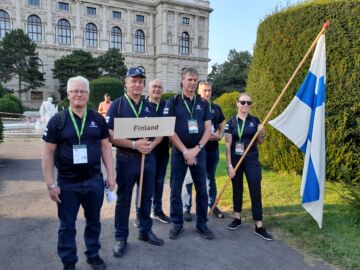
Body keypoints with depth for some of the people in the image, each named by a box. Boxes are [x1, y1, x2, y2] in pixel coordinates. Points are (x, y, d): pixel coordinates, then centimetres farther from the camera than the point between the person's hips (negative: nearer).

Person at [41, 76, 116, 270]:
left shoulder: (98, 119, 1)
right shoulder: (57, 120, -5)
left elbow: (105, 147, 6)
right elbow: (48, 153, -4)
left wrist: (111, 175, 1)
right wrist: (51, 184, -8)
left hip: (94, 181, 2)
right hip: (67, 184, -1)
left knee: (93, 221, 16)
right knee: (67, 225, 12)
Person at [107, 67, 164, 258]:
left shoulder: (150, 106, 8)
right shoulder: (117, 105, -5)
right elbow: (110, 135, -12)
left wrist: (152, 144, -11)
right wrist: (134, 144, -22)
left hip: (148, 158, 4)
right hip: (126, 159, -4)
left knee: (146, 197, 15)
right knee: (123, 200, 8)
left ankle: (145, 231, 33)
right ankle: (121, 237, 23)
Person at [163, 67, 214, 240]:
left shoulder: (203, 104, 7)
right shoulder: (173, 103, -2)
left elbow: (208, 129, 3)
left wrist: (196, 149, -10)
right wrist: (185, 151, -13)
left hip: (199, 152, 3)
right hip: (178, 152, -2)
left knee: (202, 190, 8)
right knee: (175, 190, 6)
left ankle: (202, 224, 23)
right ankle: (177, 224, 22)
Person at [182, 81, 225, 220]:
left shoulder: (216, 108, 10)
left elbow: (222, 127, 17)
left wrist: (219, 135, -5)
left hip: (212, 149, 5)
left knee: (210, 178, 17)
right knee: (189, 179, 1)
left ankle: (213, 205, 31)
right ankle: (186, 208, 12)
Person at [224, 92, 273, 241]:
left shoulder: (255, 120, 3)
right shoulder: (231, 122, -3)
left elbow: (260, 142, 10)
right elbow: (228, 145, -5)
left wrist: (262, 132, -12)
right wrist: (229, 164, -10)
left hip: (252, 160, 1)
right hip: (235, 160, 0)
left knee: (256, 191, -1)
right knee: (237, 189, 12)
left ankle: (259, 226, 7)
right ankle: (237, 218, 28)